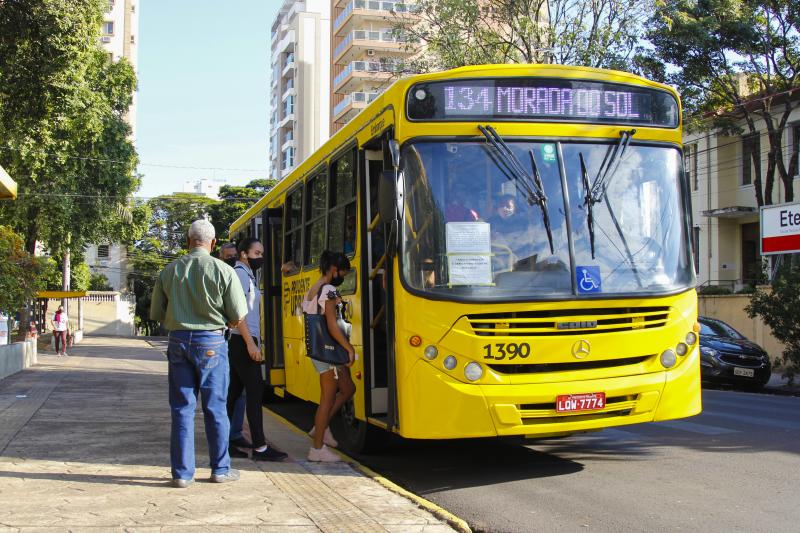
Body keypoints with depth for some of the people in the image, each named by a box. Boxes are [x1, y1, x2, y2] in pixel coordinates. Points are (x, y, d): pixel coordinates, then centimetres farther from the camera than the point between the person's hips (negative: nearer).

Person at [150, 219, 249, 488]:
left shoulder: (169, 270, 1)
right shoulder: (223, 271, -8)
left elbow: (157, 314, 8)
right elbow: (237, 317, -7)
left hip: (179, 341, 3)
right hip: (211, 342, -2)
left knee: (182, 408, 8)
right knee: (215, 408, 7)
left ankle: (182, 473, 10)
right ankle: (220, 469, 15)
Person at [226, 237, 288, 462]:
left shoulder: (247, 275, 19)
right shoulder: (240, 273, -10)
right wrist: (250, 343, -22)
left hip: (240, 342, 10)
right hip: (242, 341, -10)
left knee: (233, 391, 12)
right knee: (255, 391, -10)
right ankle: (260, 447, -10)